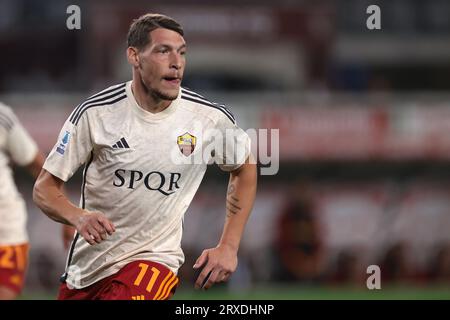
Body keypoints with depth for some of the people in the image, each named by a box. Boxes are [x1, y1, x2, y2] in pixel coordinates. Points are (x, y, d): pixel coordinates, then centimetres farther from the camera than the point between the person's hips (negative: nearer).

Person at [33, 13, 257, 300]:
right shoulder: (95, 113, -11)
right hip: (87, 263, 2)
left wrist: (228, 247, 5)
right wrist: (78, 217, -26)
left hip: (154, 258, -2)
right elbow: (45, 188, -5)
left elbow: (245, 168, 12)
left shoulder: (211, 118, -8)